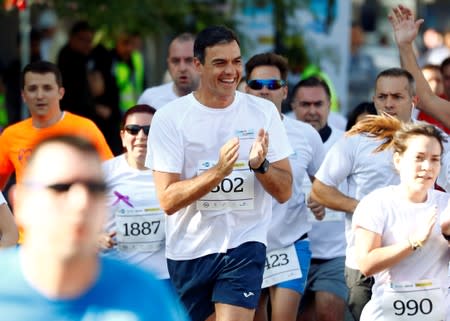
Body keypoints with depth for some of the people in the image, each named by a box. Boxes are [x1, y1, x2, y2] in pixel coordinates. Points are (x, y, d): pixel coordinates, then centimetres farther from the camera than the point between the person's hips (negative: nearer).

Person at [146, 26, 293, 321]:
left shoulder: (263, 112, -1)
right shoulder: (170, 118, -8)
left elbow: (284, 192, -1)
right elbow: (168, 200, -13)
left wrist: (260, 165, -21)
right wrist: (219, 170, -26)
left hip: (244, 246, 0)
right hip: (188, 252, 1)